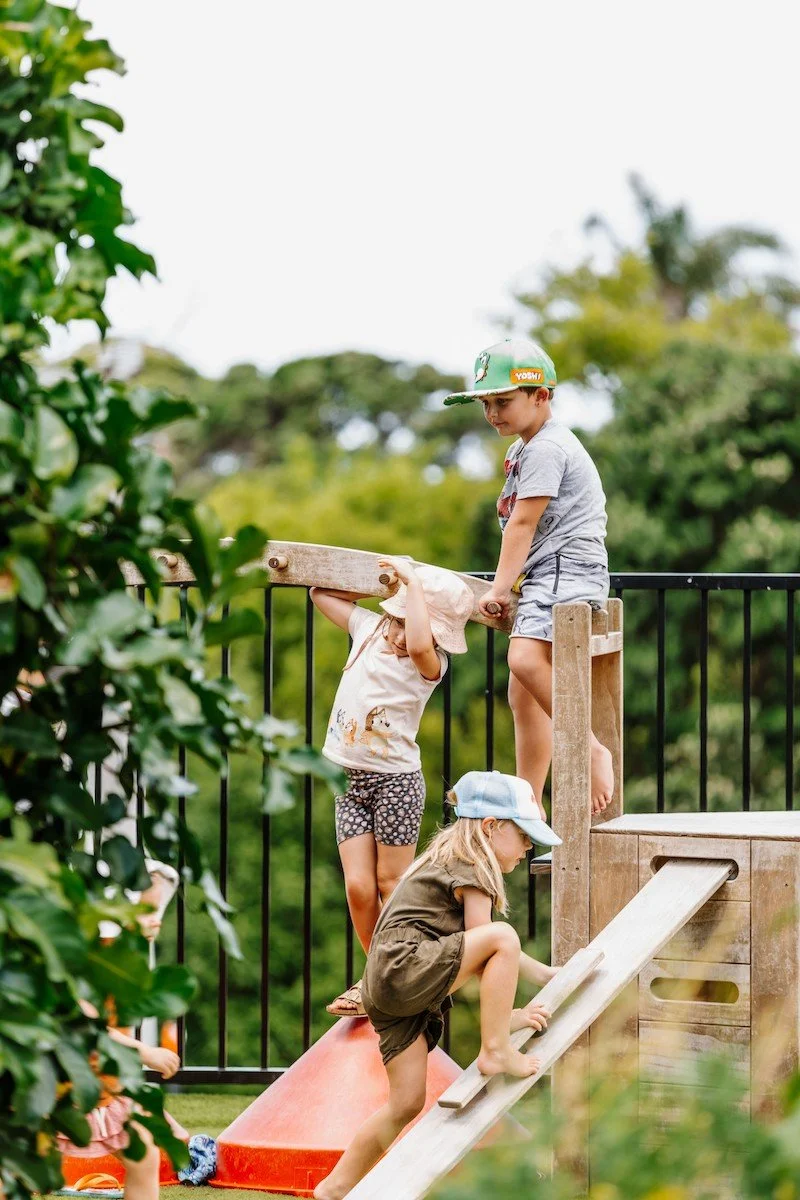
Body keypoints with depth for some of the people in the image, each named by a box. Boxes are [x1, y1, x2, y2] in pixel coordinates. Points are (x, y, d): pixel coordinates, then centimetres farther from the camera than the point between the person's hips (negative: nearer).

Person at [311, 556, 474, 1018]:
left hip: (395, 779, -5)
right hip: (350, 778, 5)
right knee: (358, 888, 2)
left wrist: (413, 582, -28)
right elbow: (321, 592, 19)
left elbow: (418, 643, -40)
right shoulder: (369, 626, 4)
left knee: (391, 885, 3)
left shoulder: (430, 664, -13)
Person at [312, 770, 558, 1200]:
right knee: (503, 935, -21)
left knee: (406, 1103, 8)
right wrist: (508, 1015, -3)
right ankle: (496, 1052, -19)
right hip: (405, 967, -10)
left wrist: (540, 973, 30)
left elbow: (479, 952, 32)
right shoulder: (472, 872, -4)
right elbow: (490, 947, -9)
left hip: (387, 987, 10)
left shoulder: (449, 862, 27)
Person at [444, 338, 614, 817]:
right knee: (524, 695, 9)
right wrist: (510, 585, 28)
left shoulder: (547, 448, -13)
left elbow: (523, 523, -12)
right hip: (546, 579, 11)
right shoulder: (523, 449, 20)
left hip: (568, 570, -11)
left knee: (526, 658, -32)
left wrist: (500, 588, -7)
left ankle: (591, 749, -26)